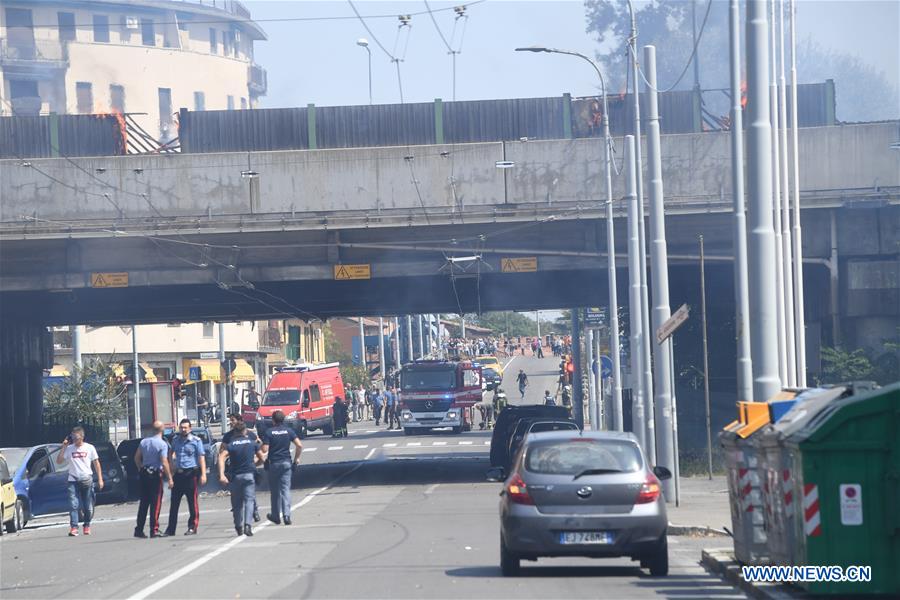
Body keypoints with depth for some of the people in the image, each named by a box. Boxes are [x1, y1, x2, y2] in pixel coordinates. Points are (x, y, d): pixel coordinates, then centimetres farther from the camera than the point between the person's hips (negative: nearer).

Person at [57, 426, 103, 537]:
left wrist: (100, 479, 2)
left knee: (88, 506, 4)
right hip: (73, 480, 0)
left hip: (87, 480, 0)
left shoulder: (89, 448, 3)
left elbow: (96, 463, 7)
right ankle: (73, 527, -16)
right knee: (74, 505, -12)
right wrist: (63, 447, -5)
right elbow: (59, 461, 2)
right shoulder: (69, 449, 5)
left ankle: (87, 526, 20)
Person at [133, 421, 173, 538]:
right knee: (156, 503, -1)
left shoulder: (144, 442, 5)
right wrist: (170, 478, -13)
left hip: (144, 473, 6)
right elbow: (164, 463, -17)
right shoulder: (162, 444, -12)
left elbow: (137, 458, 10)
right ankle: (154, 530, -2)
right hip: (156, 475, -5)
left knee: (144, 502, 11)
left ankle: (139, 530, 11)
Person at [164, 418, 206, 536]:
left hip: (191, 473, -5)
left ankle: (192, 527, 6)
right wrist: (172, 463, 18)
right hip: (178, 473, 5)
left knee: (193, 502, -1)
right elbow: (171, 452, 30)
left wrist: (203, 474, -15)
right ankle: (170, 529, 9)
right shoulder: (175, 440, 11)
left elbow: (201, 458, -7)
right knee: (174, 502, 5)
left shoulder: (196, 441, -3)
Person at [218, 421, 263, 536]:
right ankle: (247, 524, -25)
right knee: (249, 499, -5)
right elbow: (261, 458, 13)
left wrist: (221, 475, -20)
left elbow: (222, 458, -15)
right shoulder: (252, 443, 5)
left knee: (237, 502, 12)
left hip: (235, 476, 1)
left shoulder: (230, 445, 1)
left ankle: (239, 527, 18)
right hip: (249, 474, -1)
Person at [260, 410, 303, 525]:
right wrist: (297, 458, 8)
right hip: (286, 463, 2)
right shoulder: (289, 431, 1)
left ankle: (276, 516, 18)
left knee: (274, 490, 10)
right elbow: (299, 445, -5)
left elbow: (264, 450, -11)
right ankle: (286, 515, -13)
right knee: (285, 489, 1)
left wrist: (260, 445, 11)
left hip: (273, 464, -2)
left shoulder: (268, 432, -6)